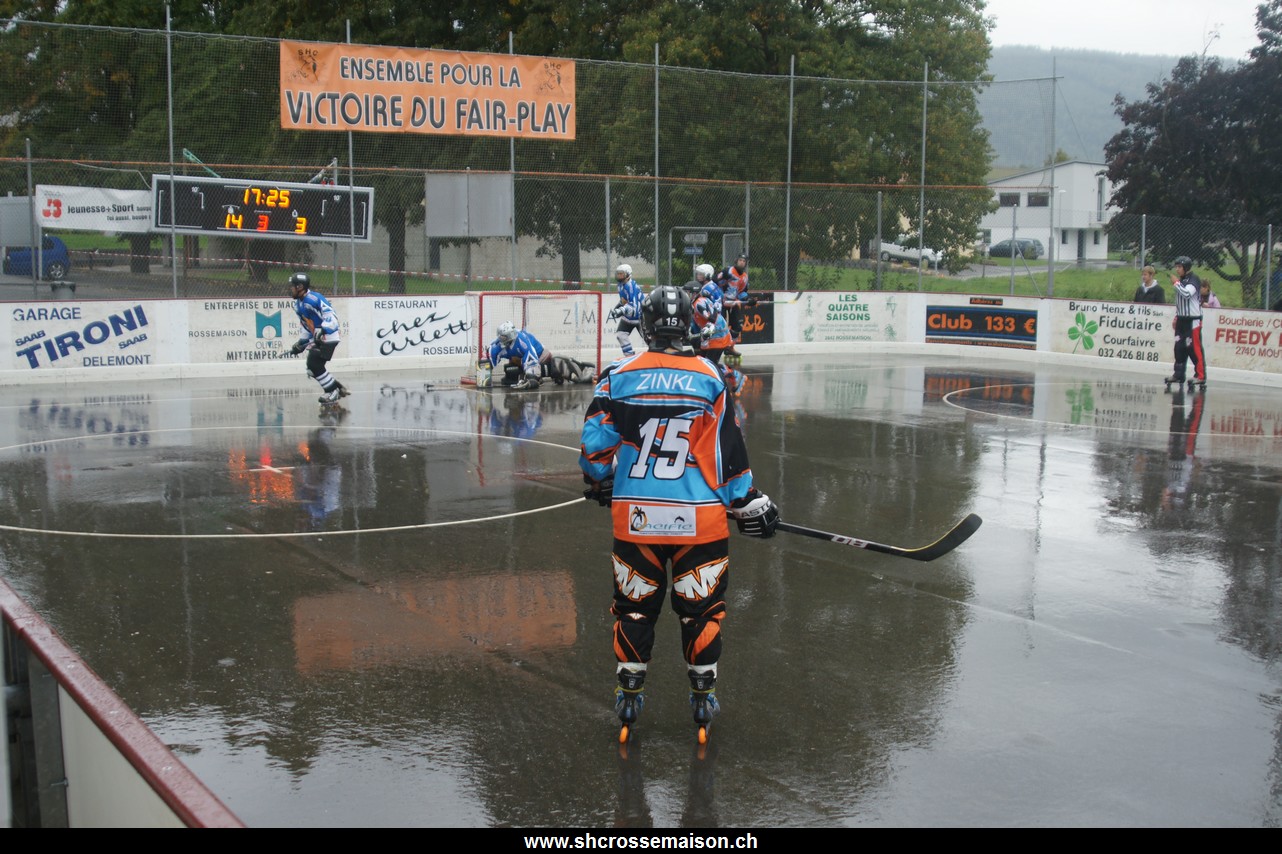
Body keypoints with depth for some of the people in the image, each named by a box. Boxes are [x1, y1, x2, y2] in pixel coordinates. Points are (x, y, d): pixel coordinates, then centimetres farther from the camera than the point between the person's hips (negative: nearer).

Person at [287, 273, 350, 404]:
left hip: (329, 337, -10)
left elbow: (331, 315, -24)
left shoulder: (314, 298, -18)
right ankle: (339, 388, 16)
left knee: (315, 365, -15)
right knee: (312, 368, 4)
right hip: (317, 339, 10)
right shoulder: (297, 305, 13)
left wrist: (323, 330, -36)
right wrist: (300, 344, 22)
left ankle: (332, 393, -3)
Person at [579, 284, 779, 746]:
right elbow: (729, 451, 0)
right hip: (699, 517, -1)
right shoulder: (711, 378, -2)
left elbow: (595, 445, -1)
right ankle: (703, 696, 22)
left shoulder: (619, 376, -2)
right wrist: (748, 502, 11)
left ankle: (629, 694, 23)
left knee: (634, 604, 16)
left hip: (634, 516, 1)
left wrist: (601, 484, 19)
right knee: (701, 607, 13)